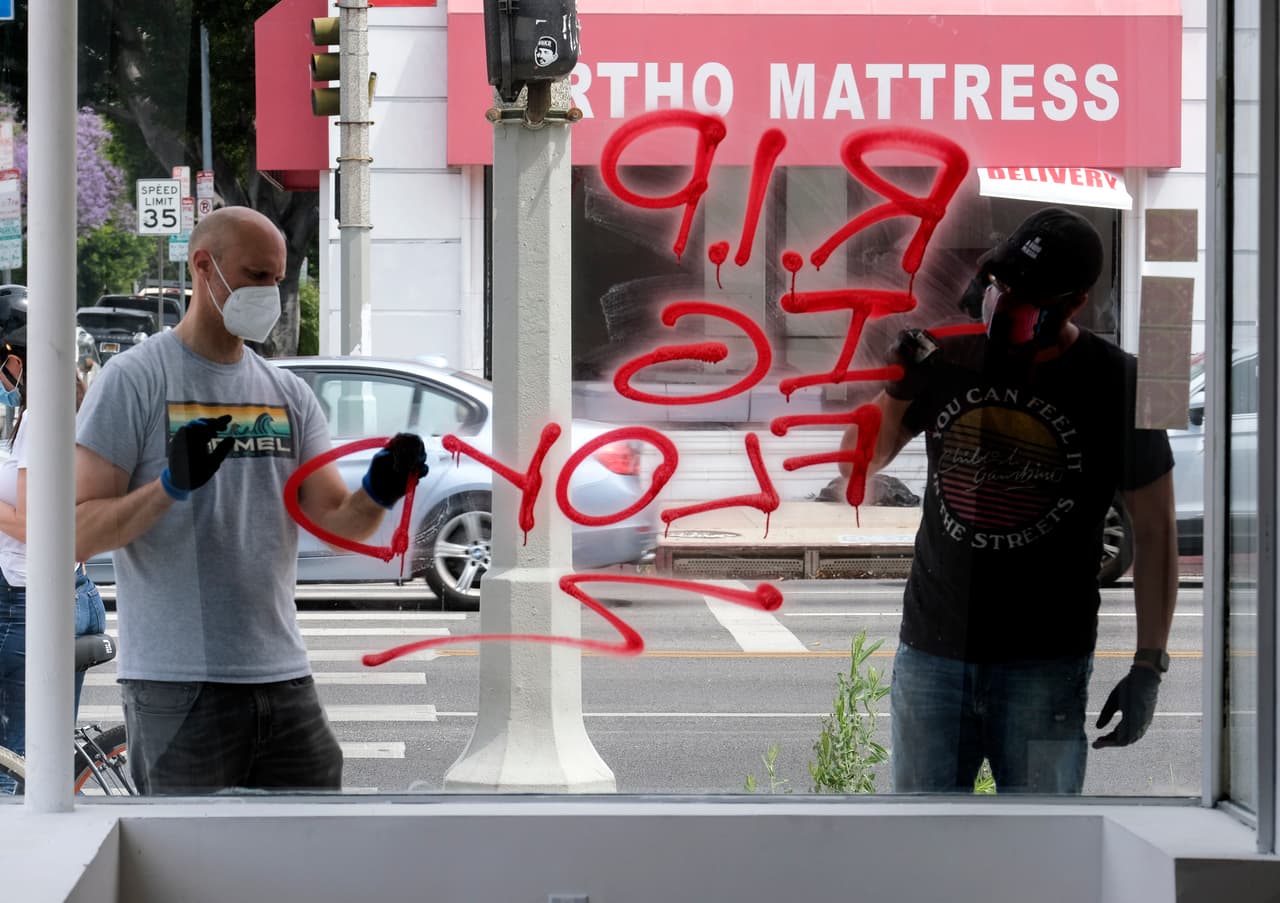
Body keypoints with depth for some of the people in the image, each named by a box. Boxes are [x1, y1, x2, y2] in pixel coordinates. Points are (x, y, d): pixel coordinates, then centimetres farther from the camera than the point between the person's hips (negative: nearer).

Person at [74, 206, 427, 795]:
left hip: (284, 679, 6)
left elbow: (338, 524, 7)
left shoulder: (289, 393, 14)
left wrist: (377, 494, -15)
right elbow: (77, 535, -10)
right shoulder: (133, 379, -4)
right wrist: (172, 485, -25)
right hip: (177, 685, -5)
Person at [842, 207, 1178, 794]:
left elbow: (1155, 530, -2)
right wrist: (888, 386, -7)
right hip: (930, 651, 3)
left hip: (1045, 667, -3)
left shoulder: (1115, 386, -6)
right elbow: (863, 459, 14)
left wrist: (1148, 668, -5)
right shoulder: (947, 357, 3)